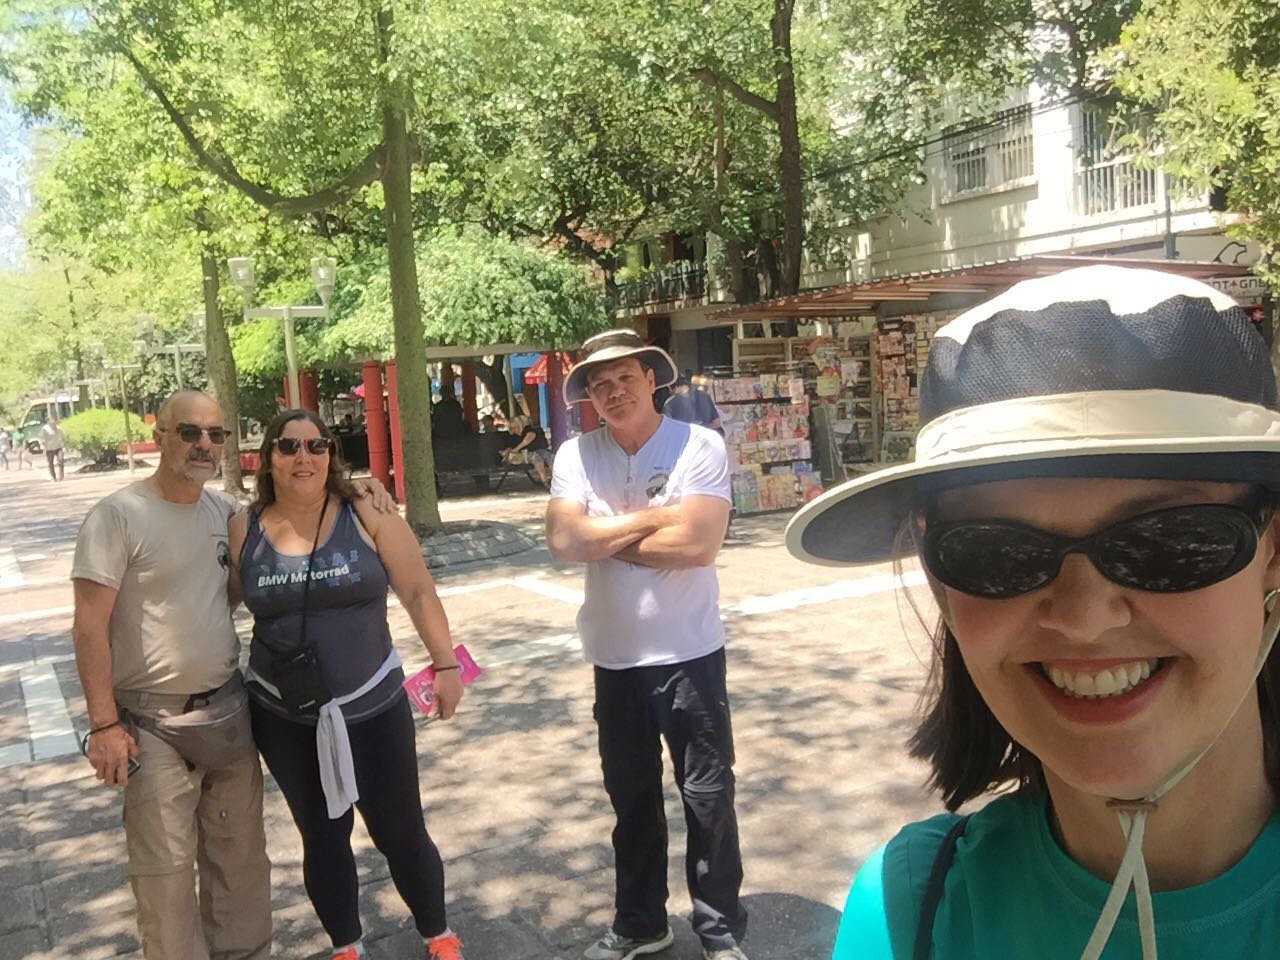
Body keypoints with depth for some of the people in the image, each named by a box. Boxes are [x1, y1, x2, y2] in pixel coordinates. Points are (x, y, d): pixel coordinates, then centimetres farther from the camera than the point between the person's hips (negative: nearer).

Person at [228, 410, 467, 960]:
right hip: (284, 718, 2)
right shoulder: (244, 531, -3)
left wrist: (445, 665, -7)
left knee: (399, 831, 8)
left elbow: (419, 593, -5)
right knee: (321, 837, 16)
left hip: (373, 707, -2)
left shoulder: (367, 517, -8)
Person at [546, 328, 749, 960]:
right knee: (631, 798, 19)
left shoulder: (700, 448, -12)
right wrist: (658, 516, -16)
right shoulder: (575, 455, -2)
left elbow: (699, 545, -23)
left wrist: (606, 538, -13)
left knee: (708, 796, 9)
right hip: (613, 657, 4)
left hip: (689, 654, -3)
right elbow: (562, 542, -16)